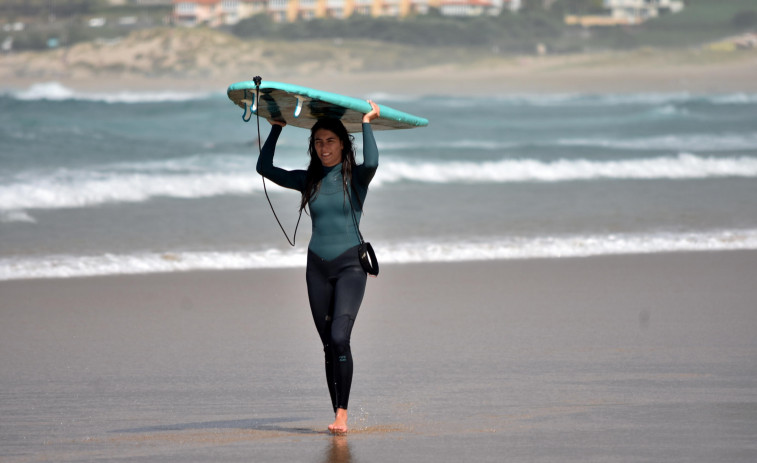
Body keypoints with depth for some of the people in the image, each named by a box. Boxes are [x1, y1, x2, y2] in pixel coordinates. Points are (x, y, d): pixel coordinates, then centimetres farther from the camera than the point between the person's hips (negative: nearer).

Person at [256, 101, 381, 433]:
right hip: (317, 267, 5)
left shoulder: (355, 177, -2)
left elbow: (371, 163, -25)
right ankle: (337, 414, 11)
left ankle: (343, 415, -18)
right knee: (329, 345, 6)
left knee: (340, 337, -20)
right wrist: (277, 128, 9)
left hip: (350, 265, -5)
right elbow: (265, 168, 6)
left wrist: (366, 123, -13)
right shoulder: (309, 180, 9)